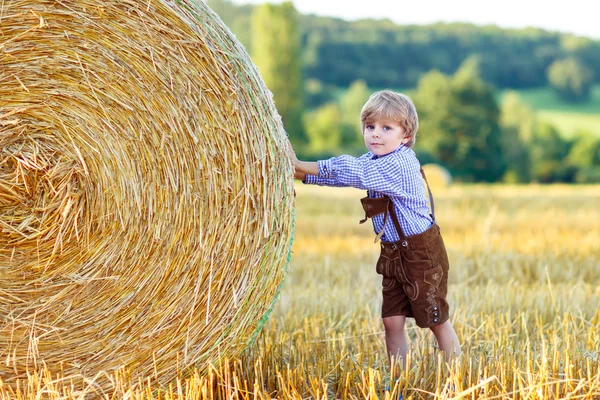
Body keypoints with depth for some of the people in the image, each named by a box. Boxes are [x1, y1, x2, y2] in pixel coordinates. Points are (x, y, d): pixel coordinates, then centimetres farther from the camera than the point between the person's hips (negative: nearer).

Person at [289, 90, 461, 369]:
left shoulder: (400, 163, -23)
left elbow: (353, 172, -30)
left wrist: (300, 167, -32)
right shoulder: (374, 161, 6)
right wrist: (299, 171, -17)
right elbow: (346, 171, -1)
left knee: (436, 321, 3)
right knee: (392, 321, 7)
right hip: (393, 255, 8)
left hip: (423, 253, -8)